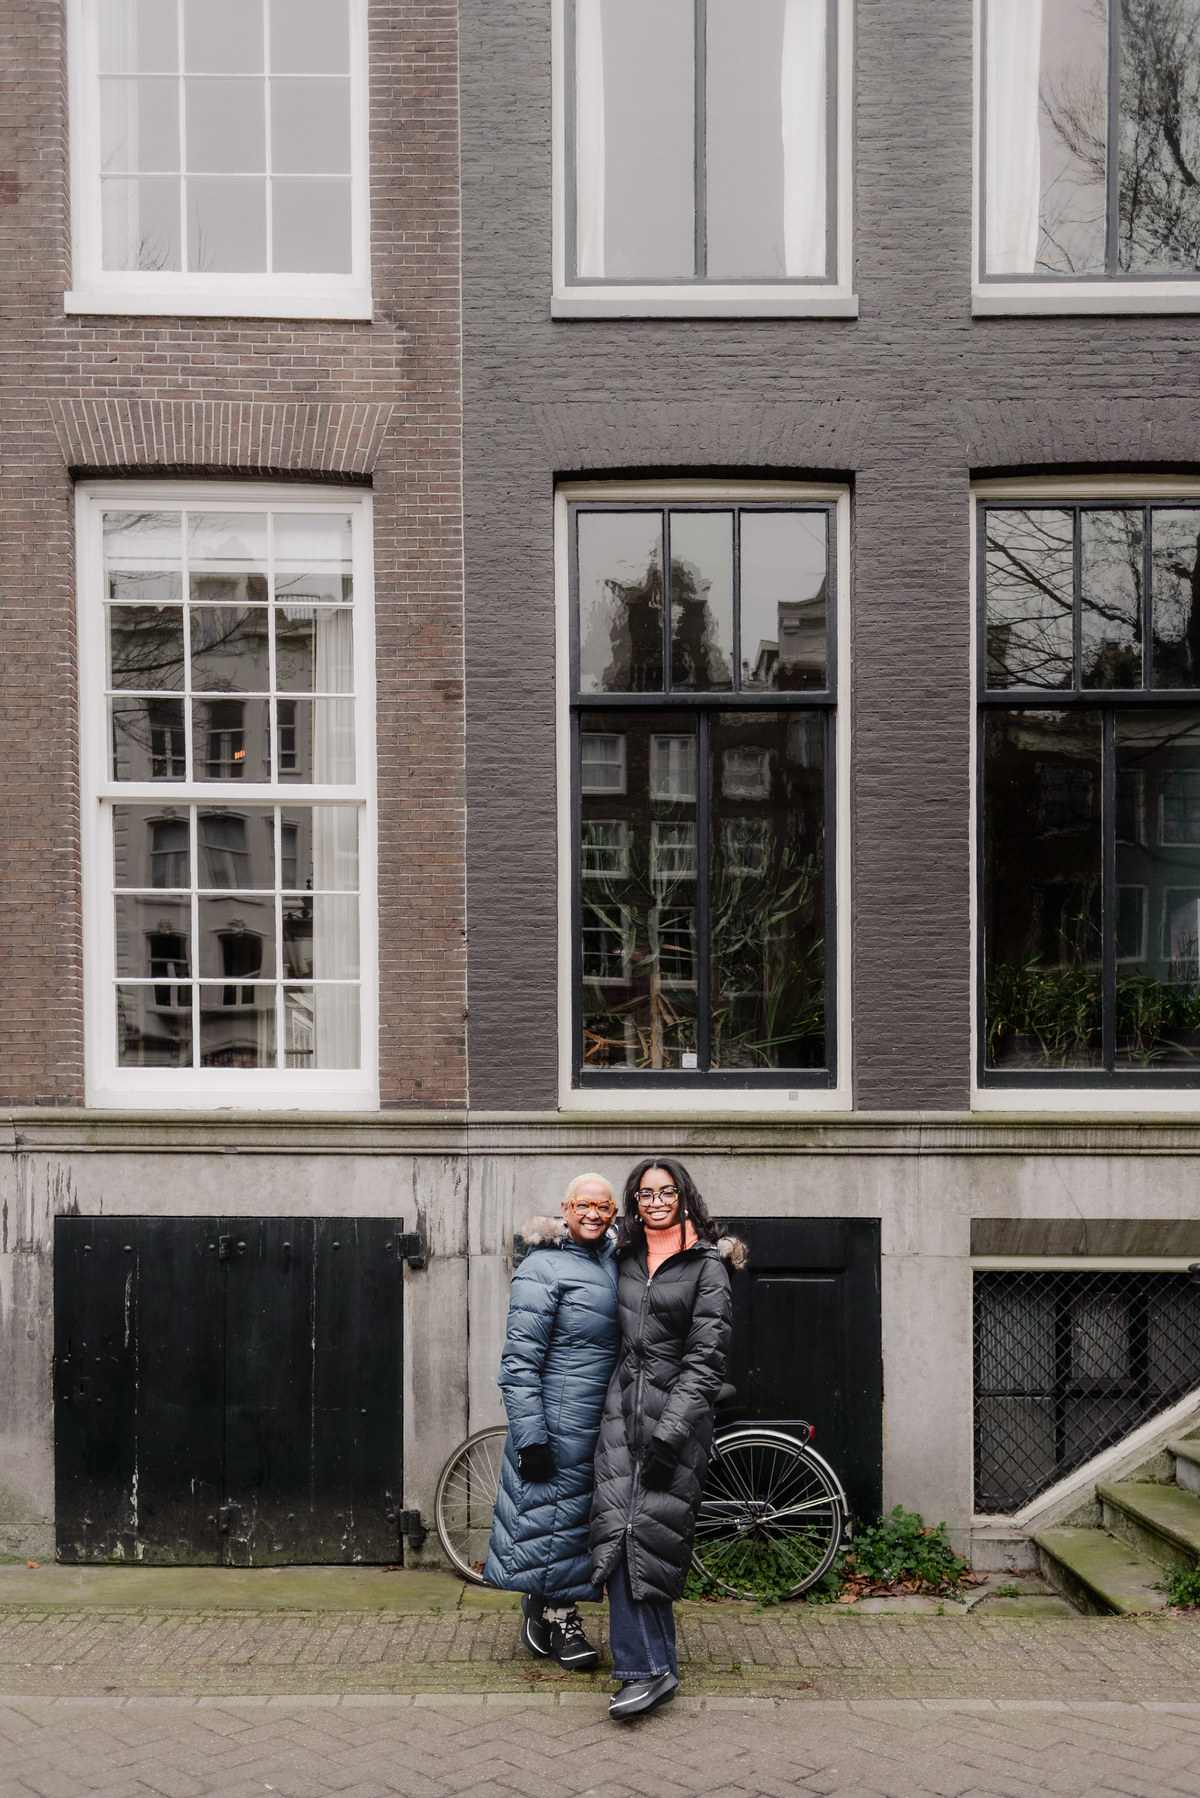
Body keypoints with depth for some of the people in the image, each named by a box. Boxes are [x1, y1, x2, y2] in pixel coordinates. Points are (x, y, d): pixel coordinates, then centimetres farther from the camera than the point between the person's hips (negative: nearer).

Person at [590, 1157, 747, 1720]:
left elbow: (707, 1358, -9)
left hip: (677, 1408, -5)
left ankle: (653, 1667, 3)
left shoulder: (707, 1266, -4)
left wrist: (671, 1430, -17)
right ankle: (650, 1667, 5)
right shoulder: (626, 1258, 13)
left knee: (651, 1531, -8)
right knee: (618, 1531, -4)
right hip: (624, 1404, 5)